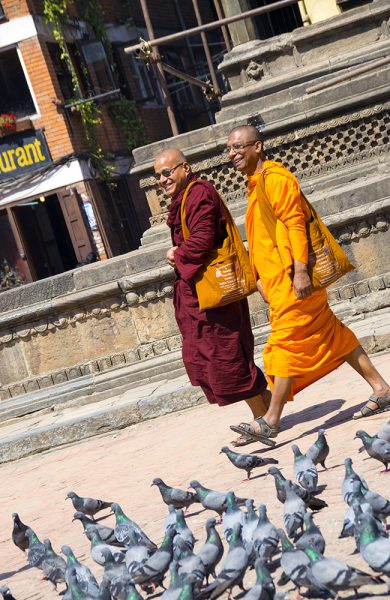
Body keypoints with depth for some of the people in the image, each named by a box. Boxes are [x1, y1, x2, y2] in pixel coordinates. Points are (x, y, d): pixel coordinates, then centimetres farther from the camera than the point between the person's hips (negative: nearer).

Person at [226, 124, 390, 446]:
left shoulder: (275, 178, -11)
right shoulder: (256, 186, 19)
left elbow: (294, 224, -19)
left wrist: (300, 271, -24)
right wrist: (262, 278, 20)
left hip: (292, 278, -10)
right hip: (277, 280, 10)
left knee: (286, 343, -7)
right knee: (331, 335, 11)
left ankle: (271, 420, -5)